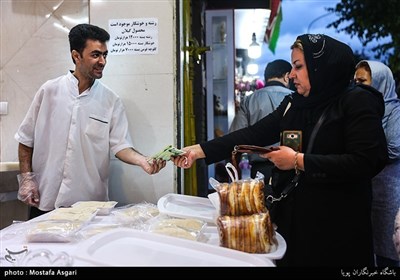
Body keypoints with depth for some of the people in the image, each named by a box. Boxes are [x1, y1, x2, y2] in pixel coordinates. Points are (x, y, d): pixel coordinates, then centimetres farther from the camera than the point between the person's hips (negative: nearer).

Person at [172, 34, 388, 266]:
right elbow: (253, 134, 3)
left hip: (337, 225, -5)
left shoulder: (358, 102, -11)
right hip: (291, 216, 6)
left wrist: (299, 161, -18)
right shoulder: (293, 104, 8)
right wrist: (199, 150, -4)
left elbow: (365, 163, -20)